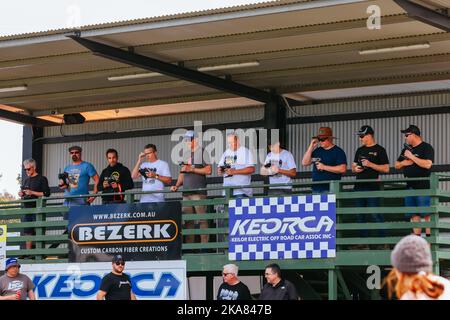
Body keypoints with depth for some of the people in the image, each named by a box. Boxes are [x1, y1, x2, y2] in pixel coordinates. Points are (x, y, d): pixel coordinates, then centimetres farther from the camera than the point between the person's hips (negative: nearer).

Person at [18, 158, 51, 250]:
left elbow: (46, 193, -10)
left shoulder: (42, 179, -3)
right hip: (27, 208, 7)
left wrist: (32, 193, -16)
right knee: (27, 232, 5)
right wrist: (21, 194, 5)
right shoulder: (26, 180, 18)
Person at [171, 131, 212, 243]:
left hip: (199, 192, -6)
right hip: (186, 192, 7)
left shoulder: (202, 152, 2)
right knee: (188, 220, 3)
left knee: (202, 219, -9)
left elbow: (208, 170, -7)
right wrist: (177, 185, 11)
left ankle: (204, 244, -10)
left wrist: (192, 169, -11)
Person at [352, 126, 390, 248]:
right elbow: (353, 167, 24)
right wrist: (355, 169, 1)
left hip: (372, 187, -7)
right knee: (360, 216, 7)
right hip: (359, 187, 7)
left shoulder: (379, 150, -1)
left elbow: (386, 169, -7)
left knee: (376, 214, -9)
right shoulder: (360, 150, 18)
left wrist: (370, 164, -15)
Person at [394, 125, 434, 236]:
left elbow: (427, 164, -19)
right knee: (414, 215, 6)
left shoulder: (426, 148, -4)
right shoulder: (406, 149, 19)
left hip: (423, 186, -7)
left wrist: (411, 157, -14)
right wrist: (403, 163, 1)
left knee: (427, 214, -10)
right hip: (410, 186, 8)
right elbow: (397, 165, 24)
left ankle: (429, 236, -11)